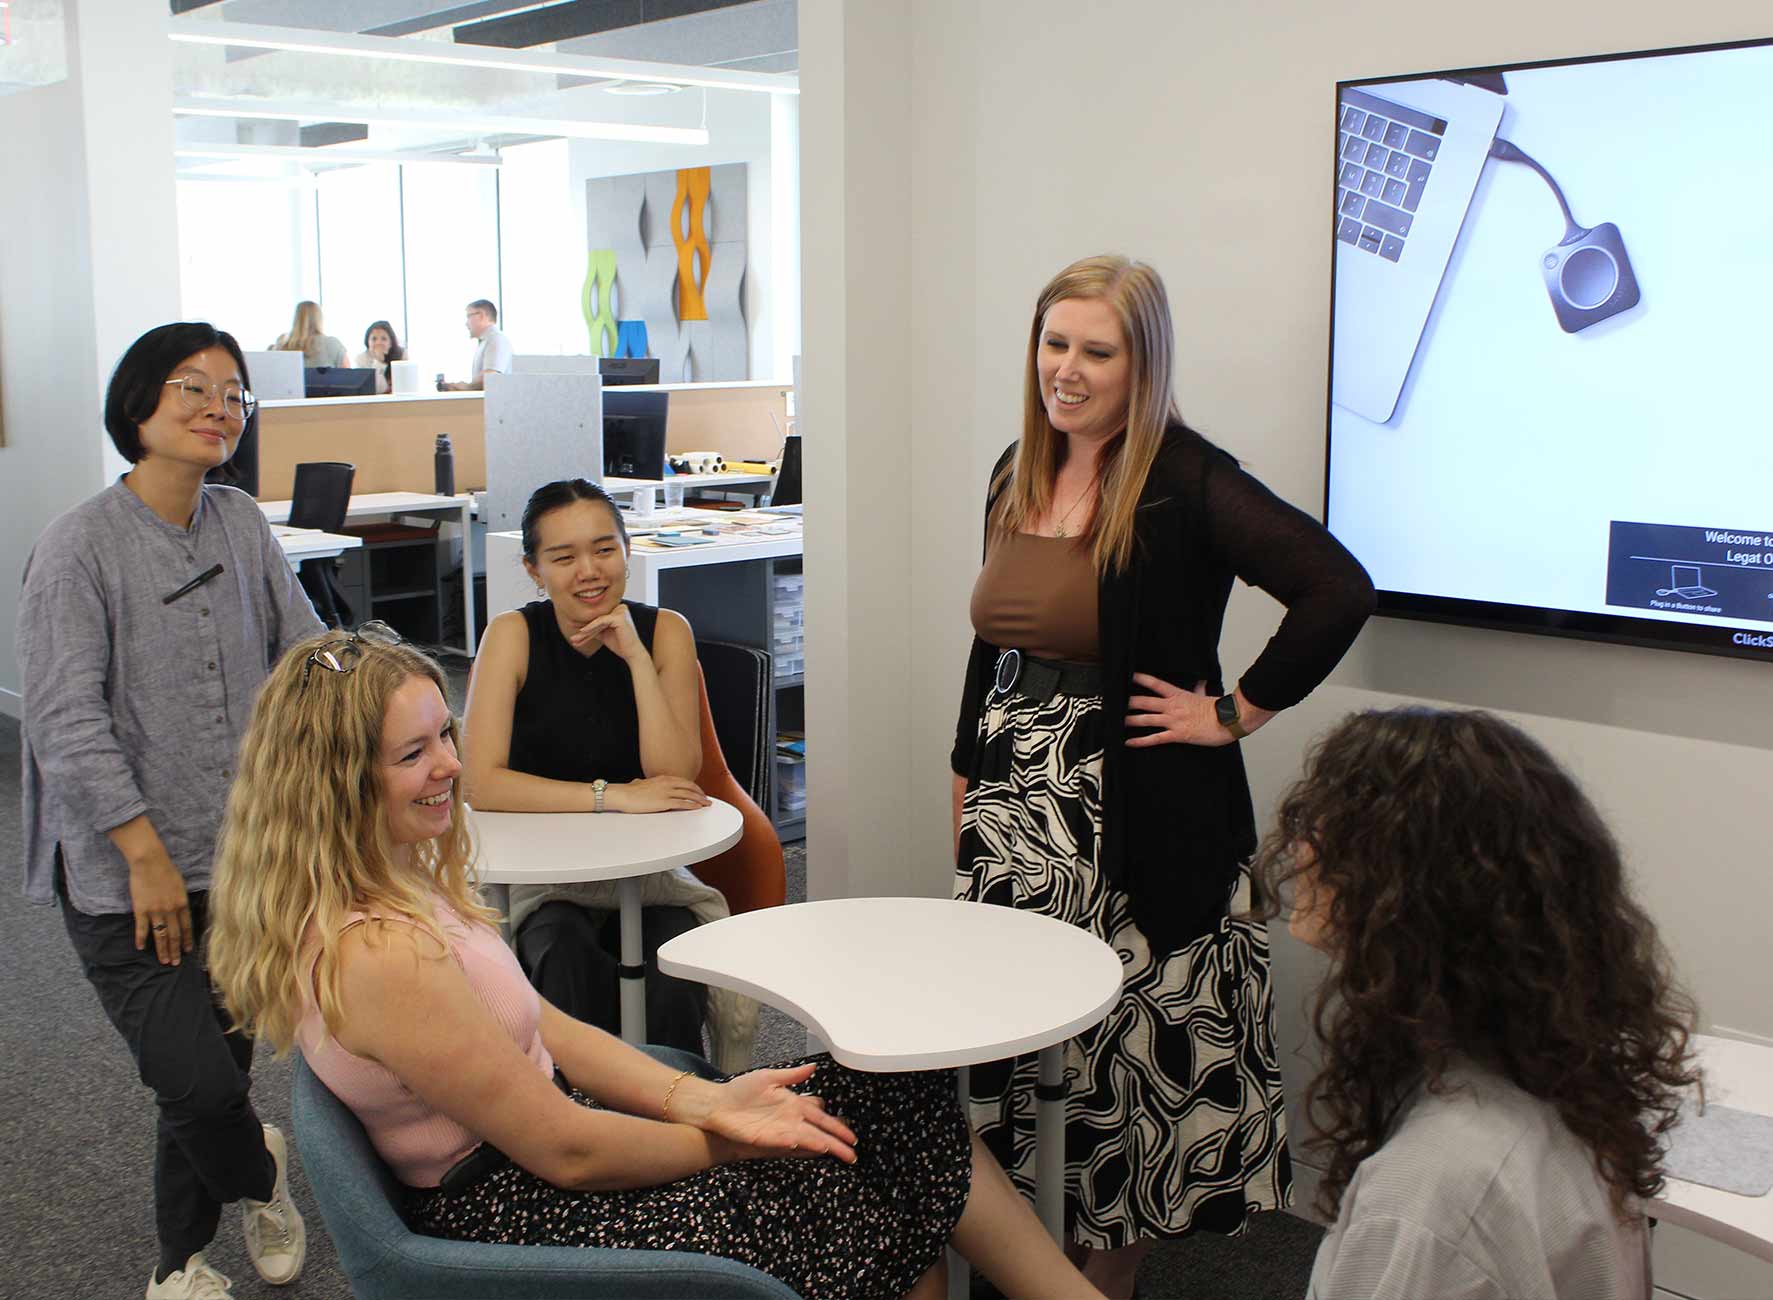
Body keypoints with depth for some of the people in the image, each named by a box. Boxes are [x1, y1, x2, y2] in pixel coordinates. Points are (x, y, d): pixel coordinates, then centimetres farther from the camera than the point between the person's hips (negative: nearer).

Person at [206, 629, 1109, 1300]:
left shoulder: (395, 886, 3)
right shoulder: (379, 958, -29)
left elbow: (543, 1028, 5)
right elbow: (565, 1151, -23)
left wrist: (706, 1101, -7)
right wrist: (728, 1143, -9)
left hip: (524, 1152, 9)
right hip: (519, 1216, -9)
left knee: (890, 1100, 5)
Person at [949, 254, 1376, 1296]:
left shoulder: (1185, 482, -14)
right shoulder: (1019, 473, 9)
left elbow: (1339, 590, -24)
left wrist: (1233, 715, -18)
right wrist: (969, 773, 18)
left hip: (1136, 814, -6)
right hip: (1015, 801, 7)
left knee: (1132, 1039, 3)